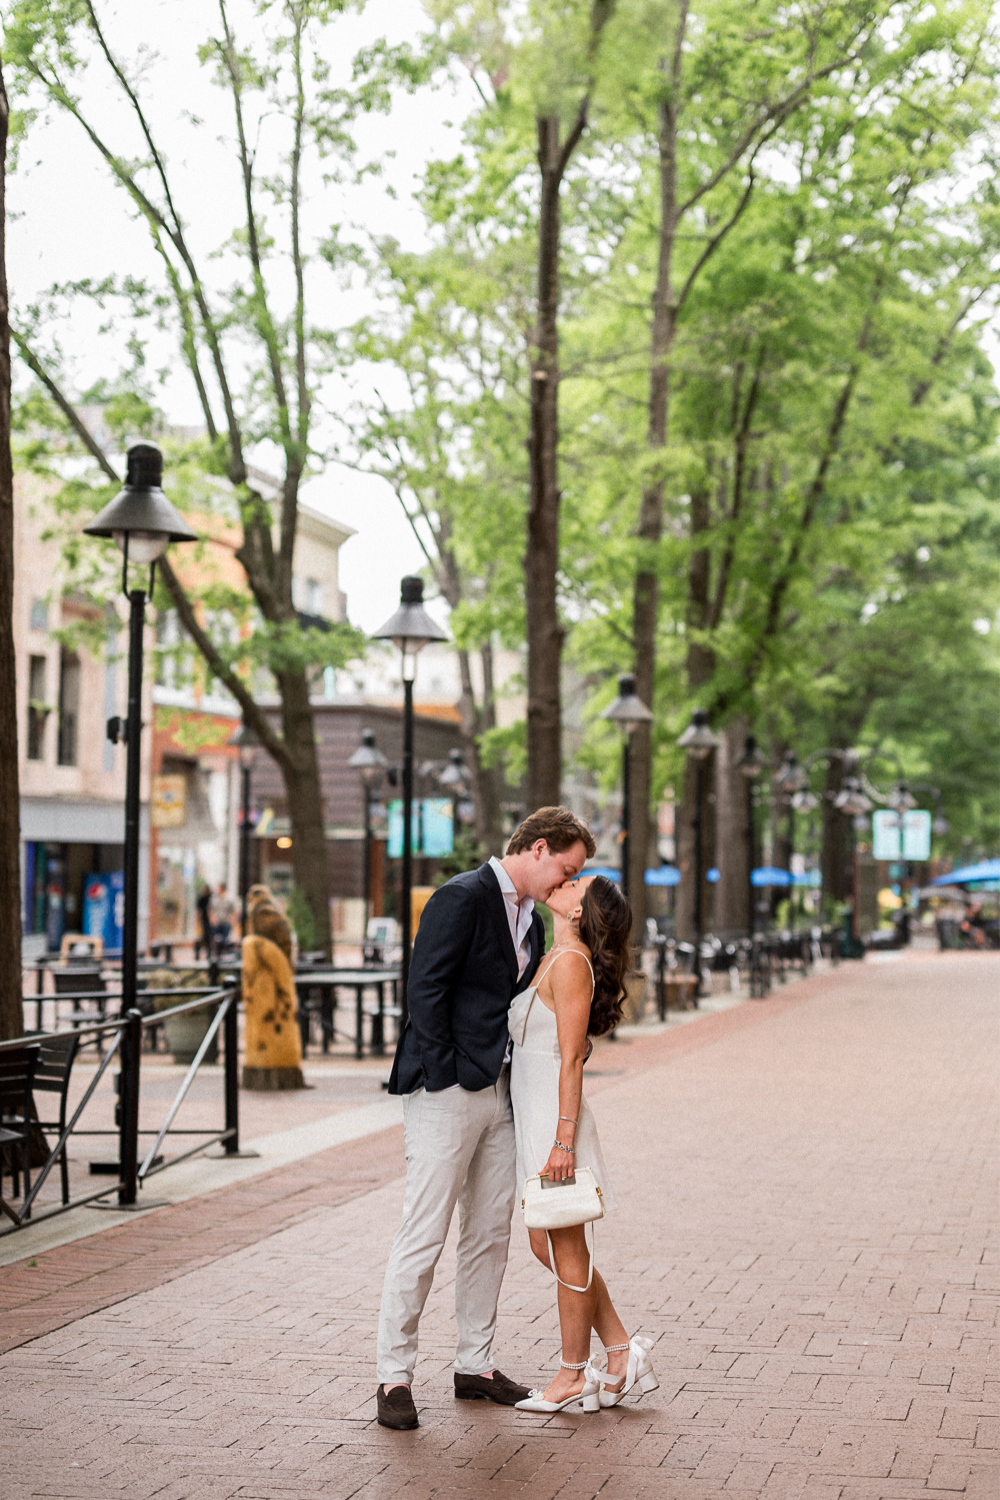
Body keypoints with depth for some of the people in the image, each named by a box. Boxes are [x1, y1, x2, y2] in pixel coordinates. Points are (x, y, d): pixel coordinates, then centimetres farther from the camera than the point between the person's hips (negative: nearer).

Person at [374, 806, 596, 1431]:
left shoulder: (531, 919, 16)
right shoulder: (464, 897, -11)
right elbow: (426, 990, -16)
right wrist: (443, 1078, -17)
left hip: (500, 1092, 9)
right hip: (447, 1093, -9)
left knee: (491, 1232, 12)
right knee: (425, 1236, -6)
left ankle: (476, 1365, 21)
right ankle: (395, 1376, 1)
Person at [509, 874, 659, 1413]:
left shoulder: (571, 963, -16)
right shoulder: (550, 959, 12)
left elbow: (571, 1059, -18)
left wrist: (563, 1141, -19)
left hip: (555, 1122, -9)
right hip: (533, 1120, 9)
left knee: (567, 1252, 2)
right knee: (546, 1244, 15)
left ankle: (574, 1374, 14)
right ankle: (623, 1353, 22)